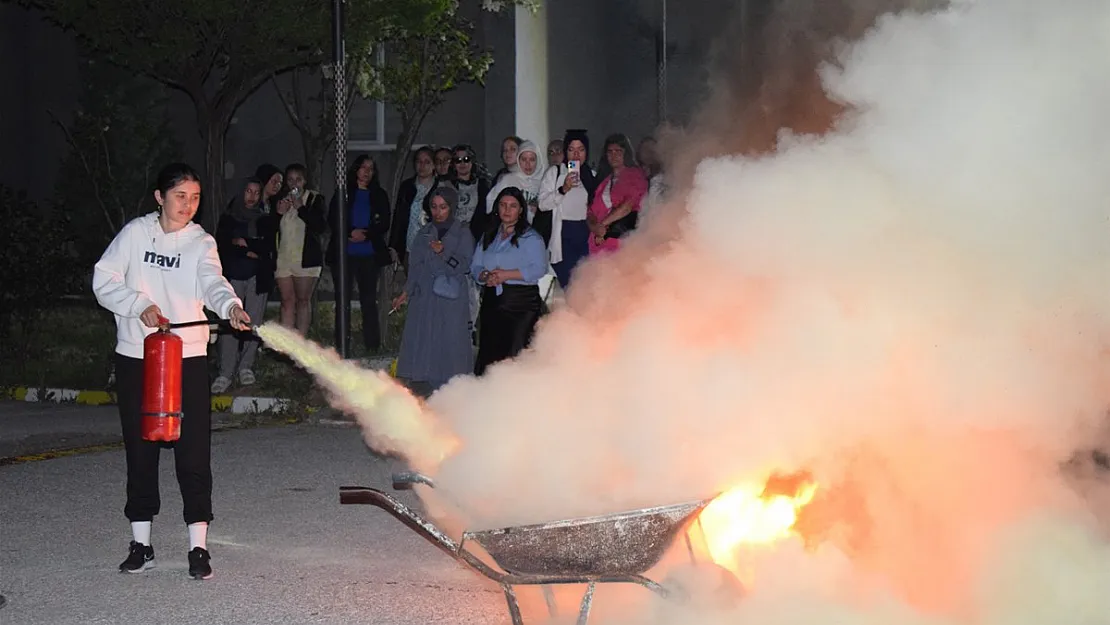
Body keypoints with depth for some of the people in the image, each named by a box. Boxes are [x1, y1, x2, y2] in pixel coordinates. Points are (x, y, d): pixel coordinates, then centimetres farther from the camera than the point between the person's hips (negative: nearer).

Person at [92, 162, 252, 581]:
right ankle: (141, 543, 20)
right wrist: (140, 306, -16)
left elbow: (212, 281, -18)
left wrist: (231, 305, -39)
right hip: (135, 357, 1)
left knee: (194, 450, -4)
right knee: (140, 449, 8)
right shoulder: (135, 233, 2)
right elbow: (103, 280, 0)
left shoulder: (200, 242, 1)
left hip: (187, 357, -1)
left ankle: (198, 547, 2)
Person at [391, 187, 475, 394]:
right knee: (423, 343, -1)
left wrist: (443, 252, -20)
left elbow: (465, 264, -8)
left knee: (449, 343, -6)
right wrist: (406, 293, 8)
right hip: (424, 297, 4)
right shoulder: (424, 233, 13)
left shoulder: (462, 233, 2)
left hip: (451, 300, -4)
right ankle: (432, 390, 4)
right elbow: (415, 266, 14)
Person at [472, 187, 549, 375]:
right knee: (487, 356, 3)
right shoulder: (488, 237, 19)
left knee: (515, 358, -10)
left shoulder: (531, 238, 0)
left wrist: (507, 275, -16)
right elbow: (475, 266, 14)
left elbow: (539, 269, -12)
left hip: (521, 304, -5)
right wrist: (486, 276, -8)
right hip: (492, 301, 6)